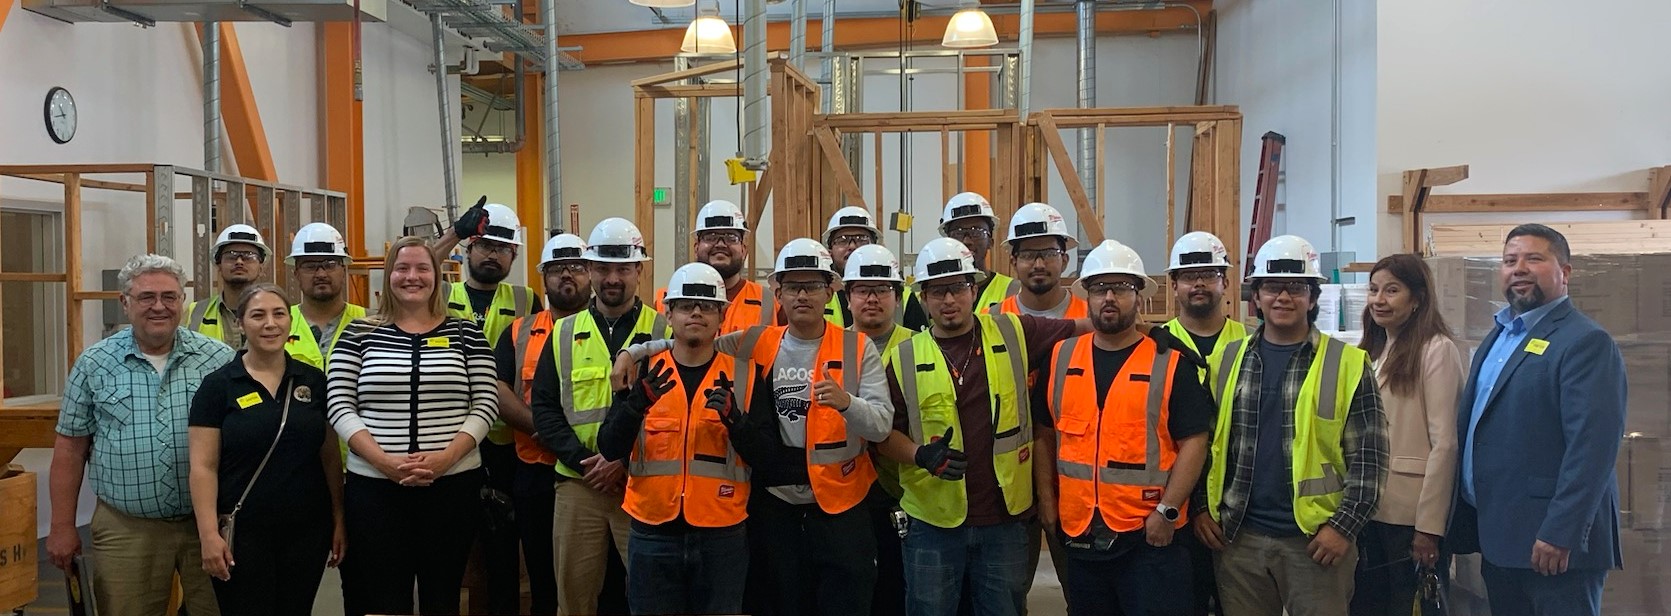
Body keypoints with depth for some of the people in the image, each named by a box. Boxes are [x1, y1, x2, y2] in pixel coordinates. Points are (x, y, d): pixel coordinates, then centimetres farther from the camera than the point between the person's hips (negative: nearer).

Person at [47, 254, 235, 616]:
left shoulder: (219, 360, 0)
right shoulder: (93, 365, 2)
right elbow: (71, 448, 6)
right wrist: (62, 527, 5)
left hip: (209, 522, 0)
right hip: (126, 528, 0)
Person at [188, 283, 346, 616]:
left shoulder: (314, 381, 5)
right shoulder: (217, 385, -3)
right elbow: (203, 467, -5)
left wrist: (339, 519, 5)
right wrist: (209, 533, -12)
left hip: (307, 530, 3)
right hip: (242, 532, -2)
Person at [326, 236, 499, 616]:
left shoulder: (465, 333, 5)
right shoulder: (360, 334, 6)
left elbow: (486, 404, 0)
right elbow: (339, 406, 0)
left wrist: (445, 458, -14)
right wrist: (383, 460, -14)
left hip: (453, 485, 0)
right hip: (374, 488, 0)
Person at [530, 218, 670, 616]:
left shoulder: (664, 332, 1)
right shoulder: (564, 334, 9)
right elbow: (543, 407, 4)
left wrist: (627, 461, -13)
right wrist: (583, 461, -9)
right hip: (577, 485, 2)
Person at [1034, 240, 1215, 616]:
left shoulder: (1172, 363, -3)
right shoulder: (1061, 358, 6)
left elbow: (1193, 442, -6)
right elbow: (1045, 434, 11)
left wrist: (1167, 511, -13)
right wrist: (1046, 499, 5)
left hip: (1149, 534, -4)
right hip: (1078, 533, 4)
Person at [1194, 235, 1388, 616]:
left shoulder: (1348, 365, -2)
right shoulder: (1225, 361, 7)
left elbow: (1368, 457, -4)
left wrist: (1344, 526, -11)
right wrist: (1202, 507, 3)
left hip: (1317, 540, -3)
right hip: (1238, 538, 3)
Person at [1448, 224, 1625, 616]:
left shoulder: (1586, 342, -11)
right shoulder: (1496, 338, 16)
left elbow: (1592, 445, -20)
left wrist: (1560, 533, -24)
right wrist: (1465, 519, 14)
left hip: (1553, 542, -8)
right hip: (1497, 536, 8)